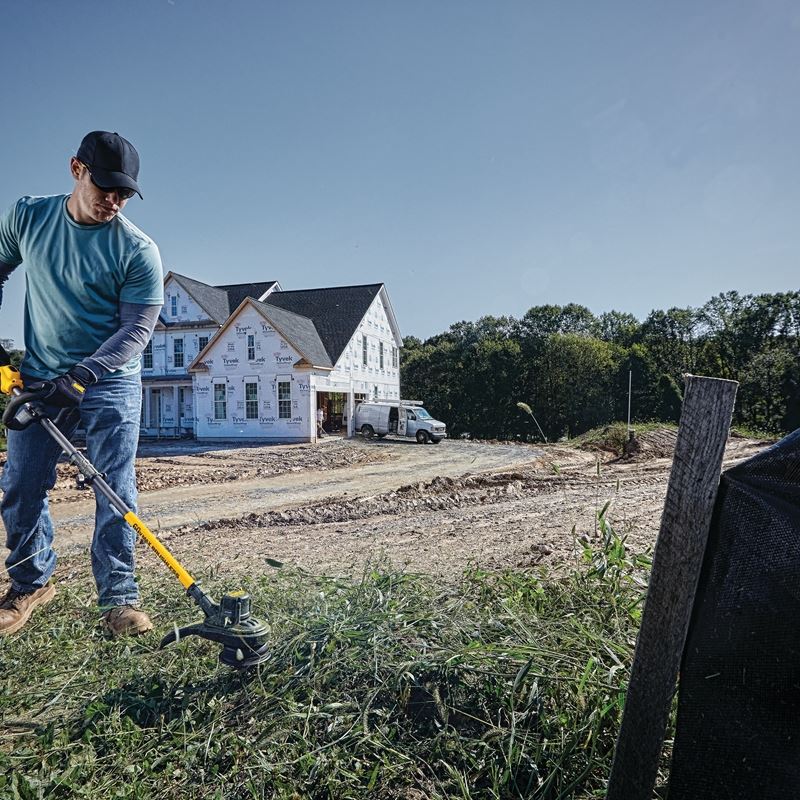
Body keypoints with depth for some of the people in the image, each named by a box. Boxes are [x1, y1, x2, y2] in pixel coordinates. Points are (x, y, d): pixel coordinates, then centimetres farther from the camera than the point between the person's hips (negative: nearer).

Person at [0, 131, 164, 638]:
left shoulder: (139, 250, -12)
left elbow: (136, 329, -15)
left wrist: (81, 376, -25)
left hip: (111, 383, -3)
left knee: (116, 490, -7)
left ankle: (118, 597, 4)